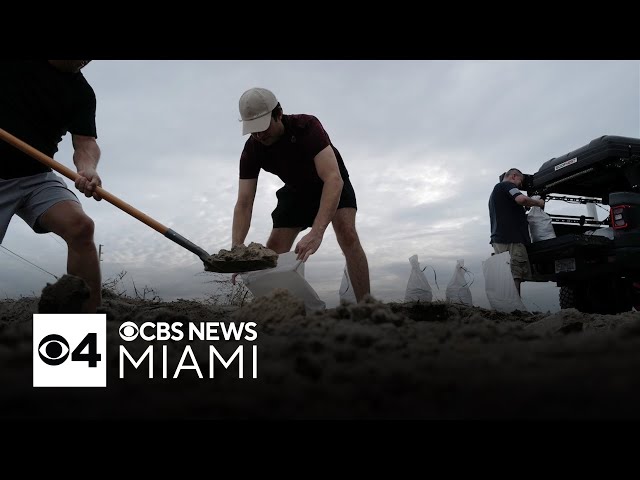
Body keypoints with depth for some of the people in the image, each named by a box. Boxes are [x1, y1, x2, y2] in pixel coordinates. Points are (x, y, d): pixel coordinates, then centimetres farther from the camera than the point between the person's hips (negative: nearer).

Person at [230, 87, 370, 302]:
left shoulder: (307, 126, -35)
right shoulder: (251, 150, -21)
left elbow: (333, 179, -46)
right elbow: (244, 203, -22)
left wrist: (316, 232, -58)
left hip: (332, 183, -4)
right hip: (296, 189, 5)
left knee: (347, 234, -29)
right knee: (273, 252, -5)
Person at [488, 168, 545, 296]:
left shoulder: (494, 193, 32)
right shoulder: (507, 185, 2)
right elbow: (521, 199, -17)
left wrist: (525, 217, 31)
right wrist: (538, 203, 0)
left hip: (499, 240, 9)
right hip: (511, 239, -9)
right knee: (515, 277, -16)